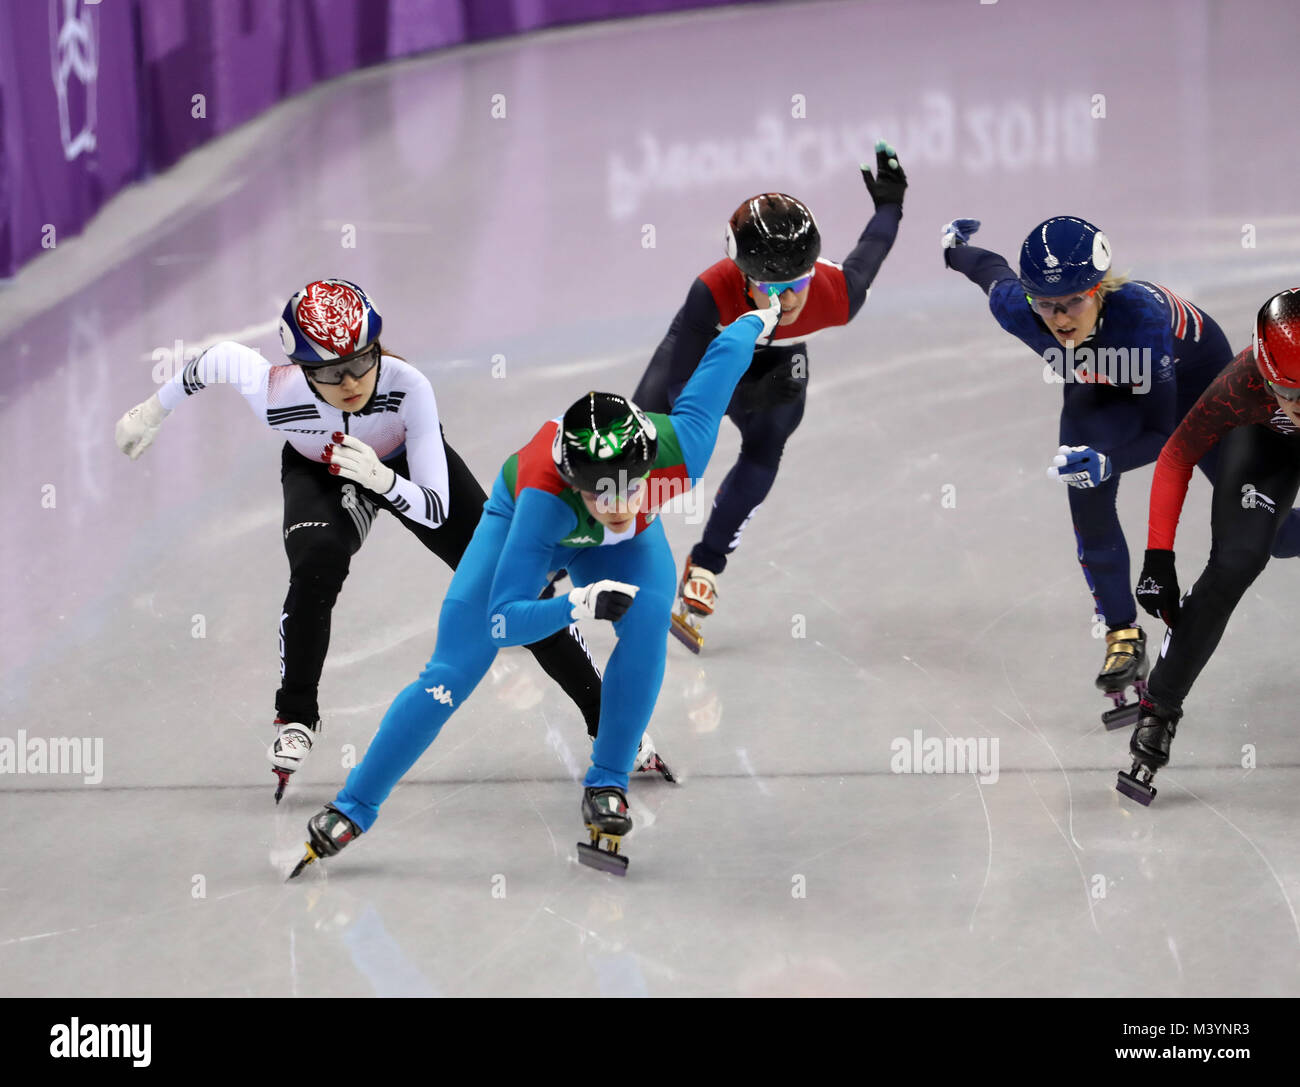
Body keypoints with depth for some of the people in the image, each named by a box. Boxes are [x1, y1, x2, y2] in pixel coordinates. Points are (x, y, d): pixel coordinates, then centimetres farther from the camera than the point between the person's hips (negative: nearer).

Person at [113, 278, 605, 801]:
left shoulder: (407, 386, -39)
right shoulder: (275, 394, -37)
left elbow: (435, 510, -35)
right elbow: (220, 357, -13)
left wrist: (381, 479, -54)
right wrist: (154, 411, 2)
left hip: (406, 465, 0)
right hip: (318, 473, 0)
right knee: (316, 567, -31)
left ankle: (603, 713, 11)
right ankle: (296, 718, -8)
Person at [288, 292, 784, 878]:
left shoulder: (681, 451, -41)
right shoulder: (544, 494, -46)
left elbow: (720, 363, -21)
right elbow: (503, 619, -44)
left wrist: (759, 317, 1)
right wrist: (579, 604, -61)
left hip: (625, 545, 3)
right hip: (522, 522, -3)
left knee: (649, 618, -28)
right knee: (452, 672, -10)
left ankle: (606, 786, -12)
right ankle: (351, 810, 4)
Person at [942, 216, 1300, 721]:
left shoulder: (1139, 314, -45)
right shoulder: (1018, 310, -34)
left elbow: (1161, 433, -38)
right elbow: (993, 269, -8)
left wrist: (1108, 462, -57)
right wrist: (953, 247, 14)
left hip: (1193, 374, -3)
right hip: (1098, 392, 3)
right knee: (1086, 498, -28)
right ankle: (1122, 634, -14)